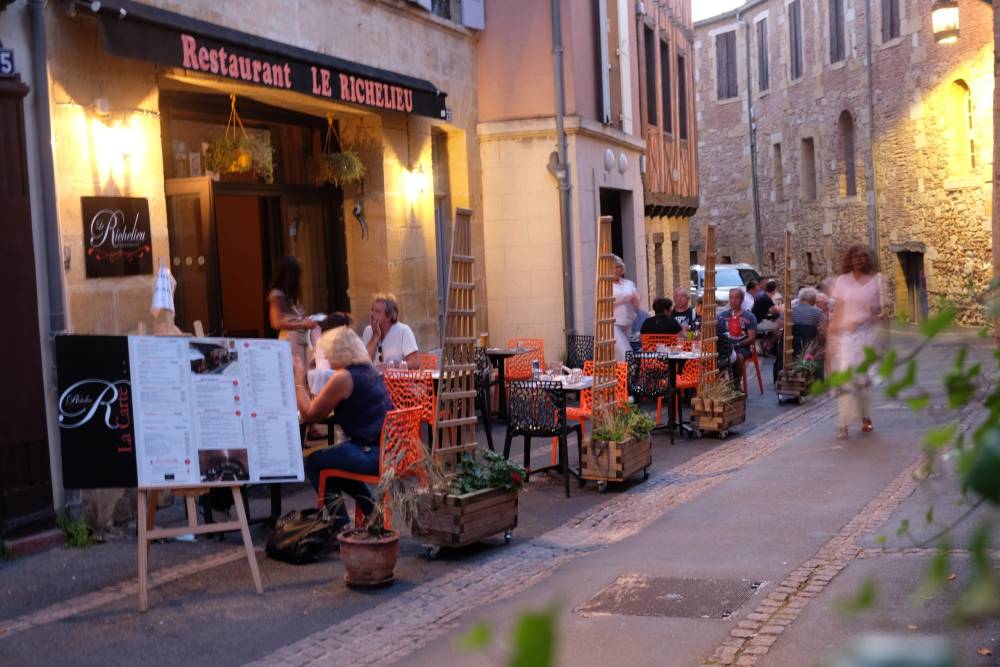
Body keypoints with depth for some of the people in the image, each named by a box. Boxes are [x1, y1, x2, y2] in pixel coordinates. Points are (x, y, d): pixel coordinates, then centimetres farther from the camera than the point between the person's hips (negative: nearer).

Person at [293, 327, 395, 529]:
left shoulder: (342, 377, -14)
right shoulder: (368, 370, 13)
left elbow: (309, 415, -7)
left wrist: (299, 381, 2)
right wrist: (306, 384, 18)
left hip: (374, 454, -9)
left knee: (314, 462, 5)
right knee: (331, 458, 28)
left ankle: (341, 524, 11)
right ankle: (371, 508, 29)